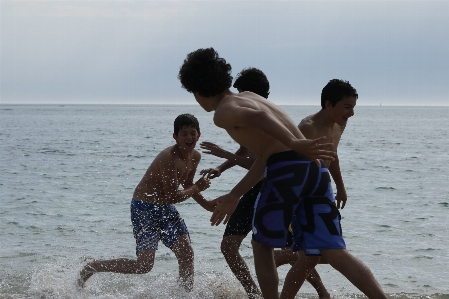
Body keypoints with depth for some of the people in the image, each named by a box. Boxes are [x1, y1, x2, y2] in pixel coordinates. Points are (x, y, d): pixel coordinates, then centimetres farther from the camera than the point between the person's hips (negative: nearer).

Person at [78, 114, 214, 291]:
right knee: (145, 265, -8)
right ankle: (91, 268, 6)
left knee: (186, 253, -2)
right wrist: (197, 188, -14)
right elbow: (172, 196, -27)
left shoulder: (195, 157, 1)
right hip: (144, 208, -8)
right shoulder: (169, 158, -27)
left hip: (165, 208, 8)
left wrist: (206, 204, 7)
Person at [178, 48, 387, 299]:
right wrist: (234, 196, 38)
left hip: (287, 170, -7)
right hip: (316, 169, 7)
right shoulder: (250, 97, 31)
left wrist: (295, 144, -30)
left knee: (262, 245, 15)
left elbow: (257, 117, -19)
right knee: (334, 252, 0)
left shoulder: (223, 112, 5)